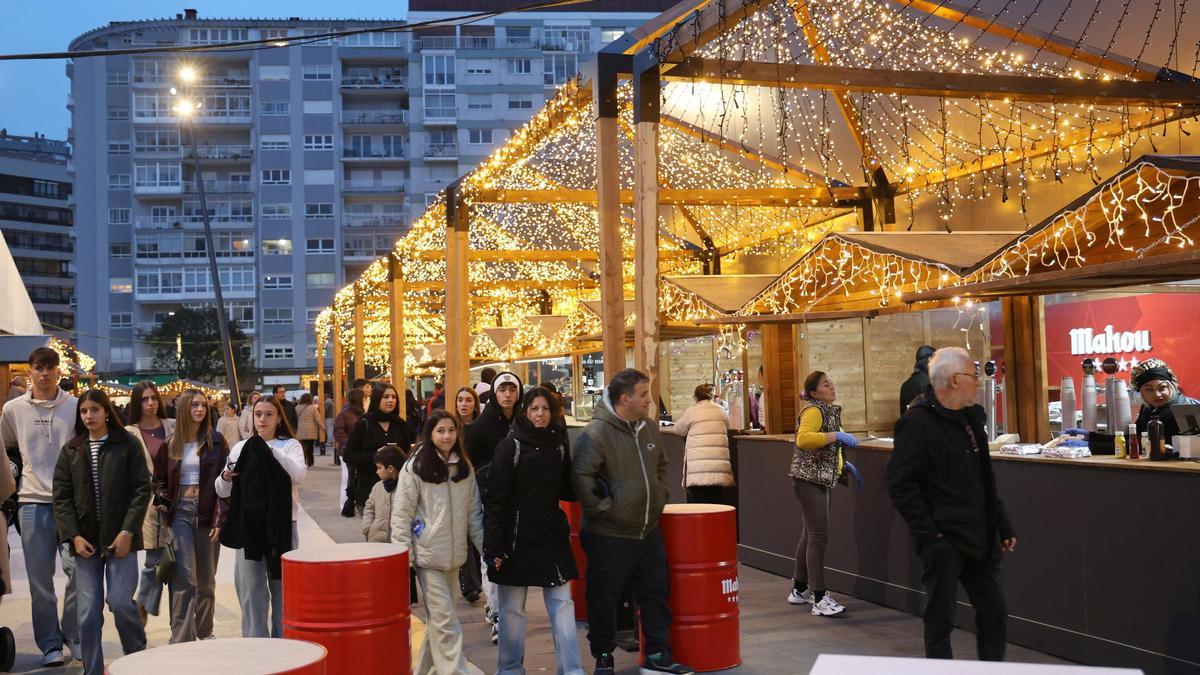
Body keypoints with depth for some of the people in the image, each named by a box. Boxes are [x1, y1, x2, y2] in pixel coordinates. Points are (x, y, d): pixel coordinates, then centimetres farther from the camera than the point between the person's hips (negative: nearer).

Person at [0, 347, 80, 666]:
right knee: (40, 577, 4)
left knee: (78, 568, -5)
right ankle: (50, 644, 13)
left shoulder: (75, 407, 1)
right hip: (33, 501, 1)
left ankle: (73, 635, 13)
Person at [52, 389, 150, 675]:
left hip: (120, 539, -3)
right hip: (85, 541, 3)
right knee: (88, 612, 1)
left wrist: (128, 531, -10)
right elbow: (61, 496, 7)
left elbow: (142, 489, -2)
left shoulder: (128, 445, 1)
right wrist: (73, 536, -4)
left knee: (121, 602, -9)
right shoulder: (71, 450, 10)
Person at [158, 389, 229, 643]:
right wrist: (164, 503, -3)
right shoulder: (170, 444, 5)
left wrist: (219, 519, -9)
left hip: (207, 514, 0)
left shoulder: (216, 441, 2)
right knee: (185, 579, -8)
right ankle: (182, 639, -8)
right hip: (180, 514, 0)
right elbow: (159, 479, 14)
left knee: (206, 580, 9)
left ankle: (204, 633, 24)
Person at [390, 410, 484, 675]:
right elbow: (401, 514, -6)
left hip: (454, 554, 5)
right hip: (428, 554, -5)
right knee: (445, 621, -8)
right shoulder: (415, 468, -6)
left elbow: (474, 512, 13)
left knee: (437, 619, 14)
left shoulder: (464, 467, 8)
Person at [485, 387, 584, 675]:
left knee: (562, 605, 3)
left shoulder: (559, 444, 6)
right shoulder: (510, 446, -7)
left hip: (553, 537, 4)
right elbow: (495, 499, -10)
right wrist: (493, 545, -14)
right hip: (517, 539, -3)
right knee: (512, 608, 6)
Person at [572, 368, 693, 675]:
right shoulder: (596, 432, -18)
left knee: (656, 594, 12)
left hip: (648, 531, 7)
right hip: (608, 535, -6)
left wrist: (659, 497, 13)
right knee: (603, 599, 6)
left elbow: (661, 465, 22)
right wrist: (601, 509, -19)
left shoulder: (649, 427, 6)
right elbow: (582, 476, -23)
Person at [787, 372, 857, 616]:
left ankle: (799, 590, 24)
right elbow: (803, 439, -32)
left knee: (809, 534, 15)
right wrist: (836, 436, -30)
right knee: (818, 536, -12)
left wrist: (843, 465, 20)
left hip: (819, 479, 10)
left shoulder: (828, 410, 17)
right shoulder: (813, 410, -14)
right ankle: (820, 600, -11)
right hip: (809, 479, -10)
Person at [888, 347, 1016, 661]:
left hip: (979, 539, 8)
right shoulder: (918, 422, -14)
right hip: (944, 541, -8)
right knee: (941, 619, 2)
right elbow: (901, 484, -18)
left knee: (994, 611, 12)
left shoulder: (971, 417, 13)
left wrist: (1002, 525, 17)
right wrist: (930, 535, -19)